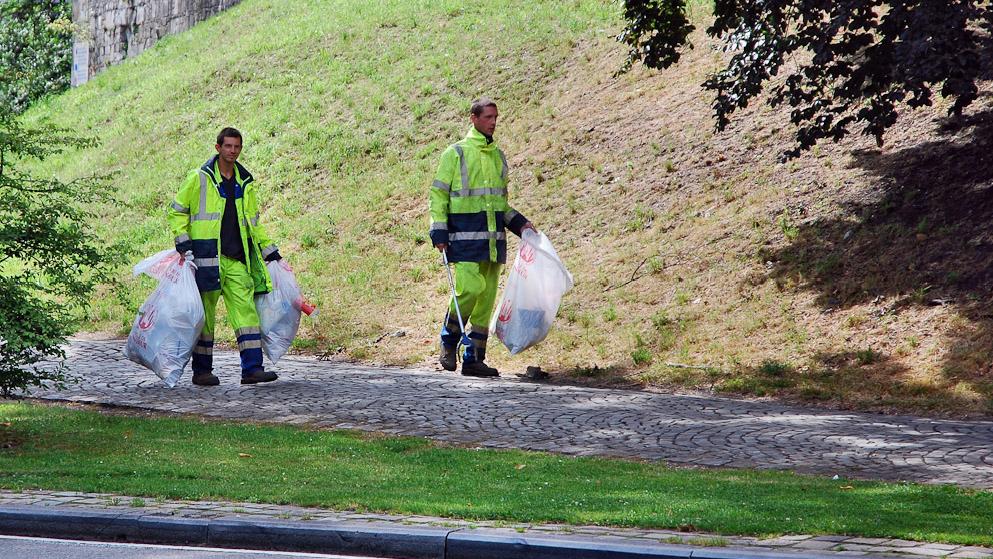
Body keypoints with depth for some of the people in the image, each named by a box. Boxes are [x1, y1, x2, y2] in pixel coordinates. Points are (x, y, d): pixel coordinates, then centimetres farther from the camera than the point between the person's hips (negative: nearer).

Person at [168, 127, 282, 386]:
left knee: (246, 310, -6)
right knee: (205, 313, 0)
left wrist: (267, 248, 26)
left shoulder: (245, 182, 16)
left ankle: (252, 368, -8)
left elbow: (252, 220, 28)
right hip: (207, 257, -5)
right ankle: (202, 370, 9)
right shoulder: (200, 178, -1)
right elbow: (176, 212, 4)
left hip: (236, 259, 5)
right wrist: (182, 240, -8)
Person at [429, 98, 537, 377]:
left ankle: (474, 358, 9)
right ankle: (448, 345, 3)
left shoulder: (498, 155, 18)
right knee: (469, 288, -18)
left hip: (493, 237, 6)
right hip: (465, 236, -6)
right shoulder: (456, 153, -1)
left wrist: (519, 223, 14)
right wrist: (439, 233, -10)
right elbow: (438, 194, -2)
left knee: (487, 296, 4)